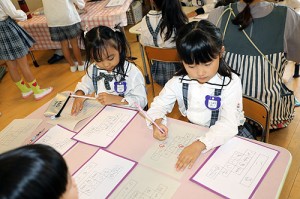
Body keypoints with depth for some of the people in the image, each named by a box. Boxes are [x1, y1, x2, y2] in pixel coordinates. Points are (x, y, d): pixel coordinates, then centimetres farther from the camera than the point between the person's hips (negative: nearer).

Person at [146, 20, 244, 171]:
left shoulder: (230, 83, -21)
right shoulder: (179, 81, -12)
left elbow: (229, 123, -31)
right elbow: (159, 104, -1)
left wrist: (199, 145, -47)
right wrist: (157, 122, -25)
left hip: (223, 137, -1)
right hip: (192, 133, 1)